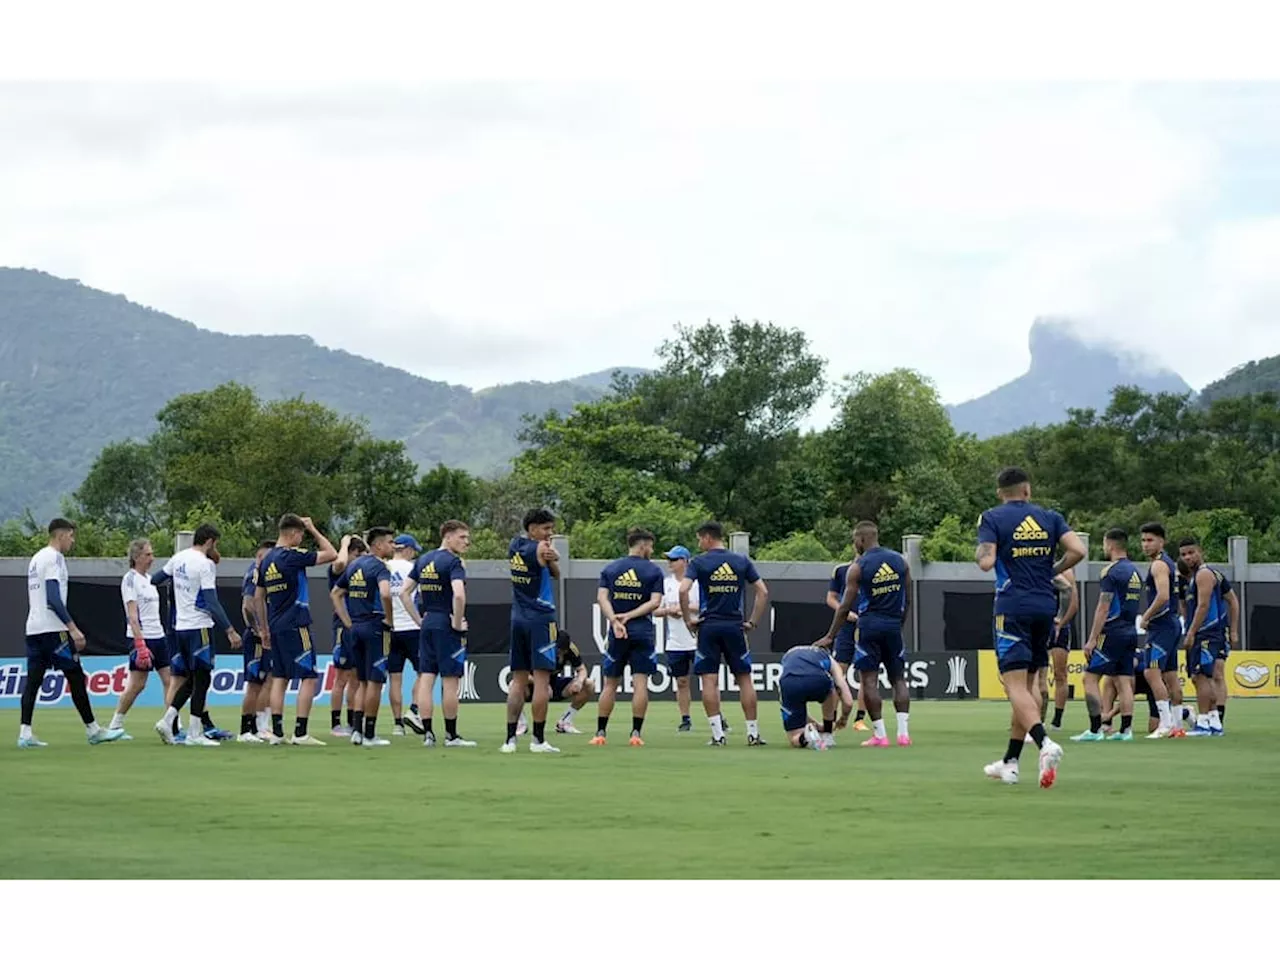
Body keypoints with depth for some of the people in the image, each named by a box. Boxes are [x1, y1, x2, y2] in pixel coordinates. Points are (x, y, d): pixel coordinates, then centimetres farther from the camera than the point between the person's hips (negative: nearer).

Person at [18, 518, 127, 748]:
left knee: (33, 679, 3)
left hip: (33, 628, 9)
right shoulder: (54, 558, -10)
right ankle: (92, 730, 3)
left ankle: (24, 733, -6)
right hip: (52, 628, -9)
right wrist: (73, 629, -21)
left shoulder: (36, 559, 19)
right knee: (76, 677, -1)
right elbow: (53, 598, -19)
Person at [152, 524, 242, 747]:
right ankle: (194, 733, -2)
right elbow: (212, 603, -19)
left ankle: (168, 719, 5)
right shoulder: (205, 564, -14)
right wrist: (230, 630, -17)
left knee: (191, 678, 17)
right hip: (199, 627, -8)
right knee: (201, 679, -1)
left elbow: (159, 577, 25)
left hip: (180, 627, 8)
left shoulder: (179, 558, 8)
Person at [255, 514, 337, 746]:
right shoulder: (293, 556, -13)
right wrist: (313, 530, 2)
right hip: (295, 627, -8)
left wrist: (264, 628, 24)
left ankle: (277, 731, 6)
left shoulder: (266, 560, 11)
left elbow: (258, 596, 17)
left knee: (279, 678, 10)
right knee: (309, 678, -3)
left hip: (276, 628, 8)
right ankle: (300, 733, -9)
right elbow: (331, 554, -8)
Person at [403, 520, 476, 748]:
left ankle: (427, 733, 4)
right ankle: (451, 735, 5)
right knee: (450, 682, 0)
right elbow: (459, 595, -27)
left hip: (427, 626, 7)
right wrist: (458, 623, -14)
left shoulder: (423, 560, 12)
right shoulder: (453, 562, -11)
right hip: (447, 627, -7)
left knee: (426, 679, 5)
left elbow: (404, 593, 12)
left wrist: (419, 620, 12)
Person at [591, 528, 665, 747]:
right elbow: (655, 602, -9)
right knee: (640, 683, -2)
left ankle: (600, 732, 7)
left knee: (610, 684, 8)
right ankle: (636, 733, -6)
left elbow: (602, 598, -5)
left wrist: (615, 621, -15)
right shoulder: (653, 571, 1)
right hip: (643, 631, -2)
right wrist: (630, 616, -11)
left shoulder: (610, 569, 8)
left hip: (618, 633, 2)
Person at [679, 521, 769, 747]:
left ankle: (717, 734, -5)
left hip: (708, 626, -2)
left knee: (709, 680, 1)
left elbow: (683, 590, -15)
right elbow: (763, 592, 4)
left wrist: (688, 620, -5)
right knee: (744, 679, 8)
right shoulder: (742, 562, 7)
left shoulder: (699, 562, -1)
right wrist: (752, 622, 9)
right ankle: (753, 733, 6)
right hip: (735, 626, 2)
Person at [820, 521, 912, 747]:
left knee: (869, 681, 0)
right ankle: (903, 732, -1)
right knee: (898, 679, 10)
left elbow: (845, 607, -4)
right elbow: (907, 600, 11)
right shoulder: (899, 561, 6)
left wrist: (830, 637, 4)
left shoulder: (858, 567, -6)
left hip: (869, 626, -4)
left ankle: (879, 734, -5)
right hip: (893, 626, 4)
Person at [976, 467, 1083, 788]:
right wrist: (1053, 571, 12)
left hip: (1012, 607, -5)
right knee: (1027, 686, 14)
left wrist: (981, 545, 8)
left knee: (1016, 685, -10)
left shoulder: (993, 518, -1)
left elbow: (986, 562, -13)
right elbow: (1078, 550, -3)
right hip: (1045, 606, 5)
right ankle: (1010, 763, 19)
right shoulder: (1050, 518, 9)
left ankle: (1045, 743, -35)